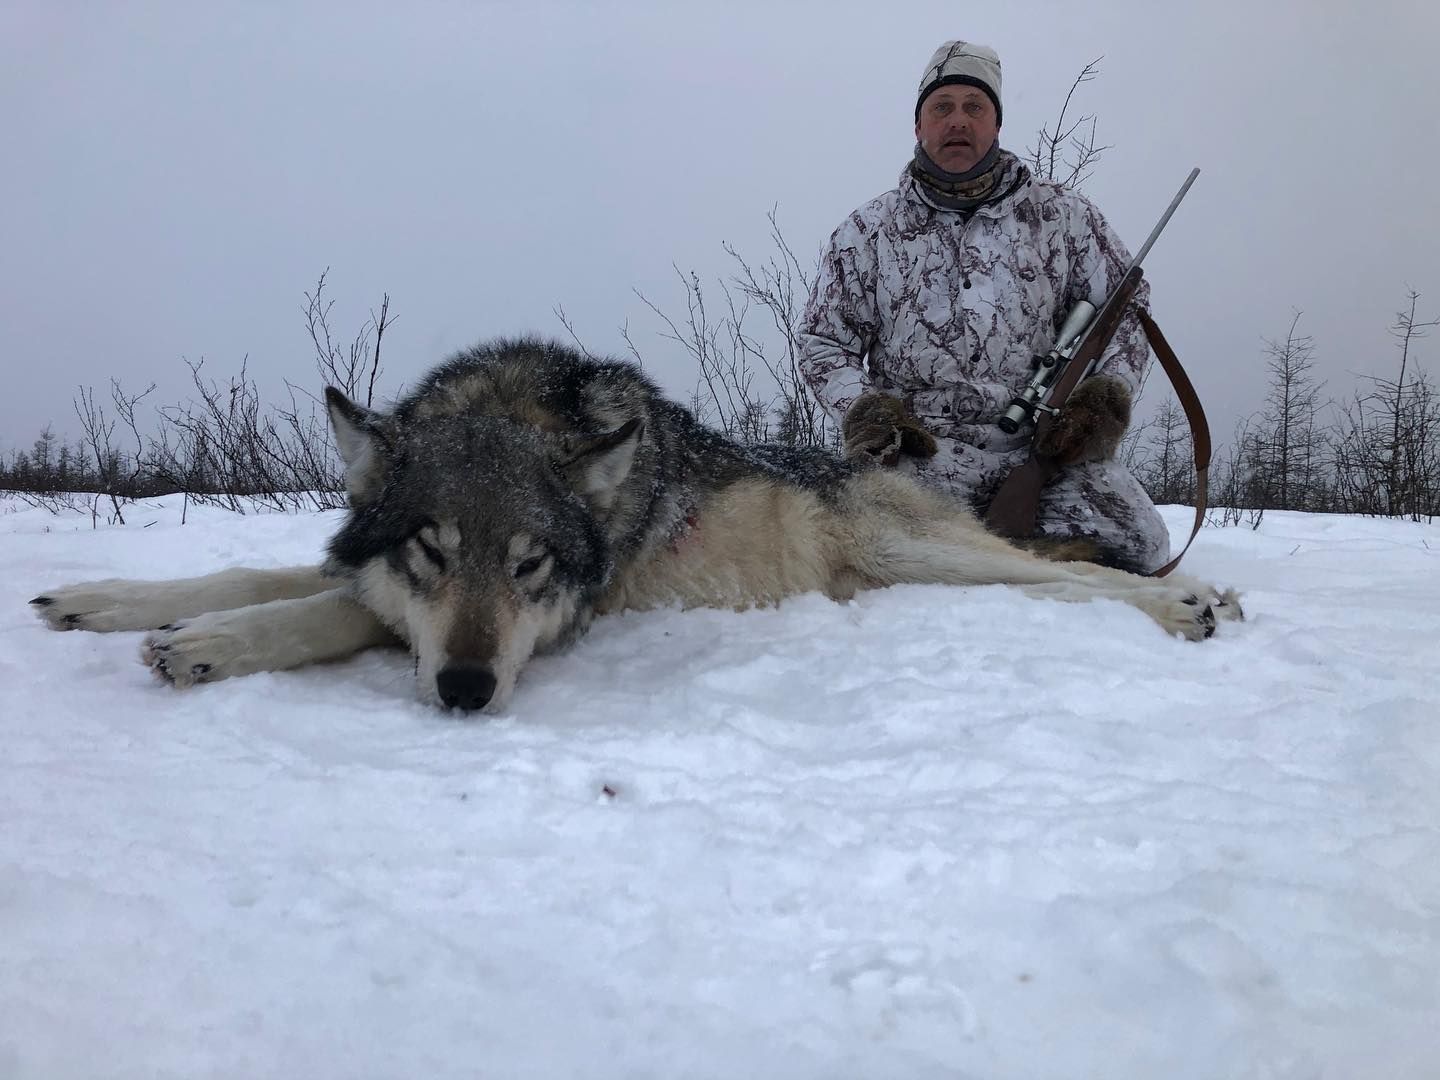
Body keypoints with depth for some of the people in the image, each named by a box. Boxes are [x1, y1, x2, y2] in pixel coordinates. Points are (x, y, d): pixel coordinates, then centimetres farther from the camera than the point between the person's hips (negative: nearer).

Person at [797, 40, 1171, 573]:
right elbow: (824, 342, 15)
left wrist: (1108, 394, 0)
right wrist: (860, 408, -6)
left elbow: (1126, 305, 19)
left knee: (1137, 546, -24)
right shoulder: (865, 232, 13)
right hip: (918, 447, -1)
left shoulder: (1062, 214, 14)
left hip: (1048, 443, 2)